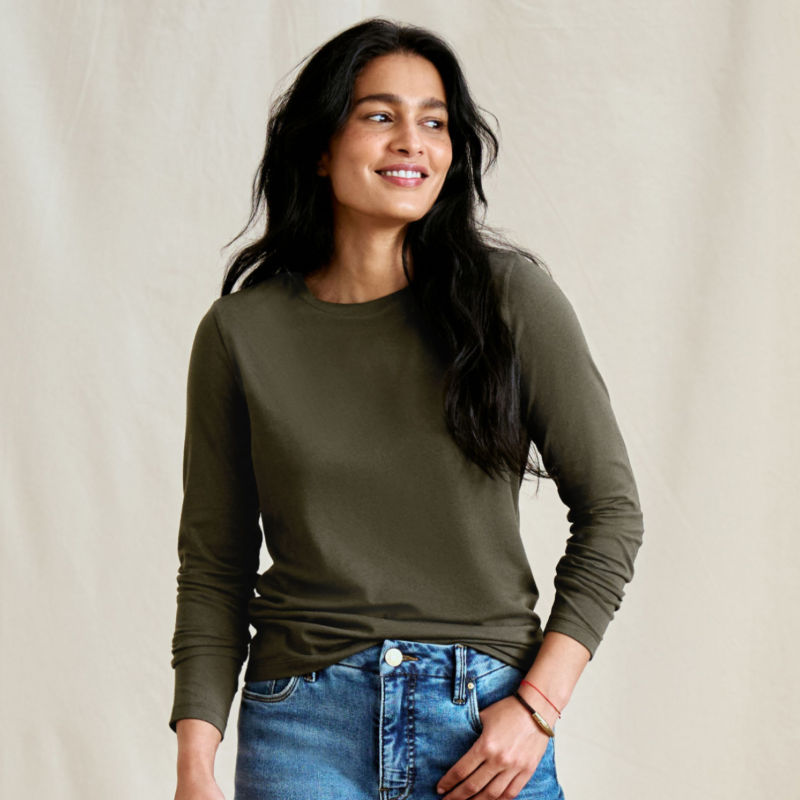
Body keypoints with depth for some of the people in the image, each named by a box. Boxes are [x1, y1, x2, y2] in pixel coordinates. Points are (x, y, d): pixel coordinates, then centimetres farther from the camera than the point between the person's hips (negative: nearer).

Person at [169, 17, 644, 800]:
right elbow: (213, 569, 3)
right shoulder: (241, 332, 0)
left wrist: (538, 705, -6)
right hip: (304, 730, 0)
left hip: (485, 719, 0)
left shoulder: (511, 297, -3)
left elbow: (610, 510, 1)